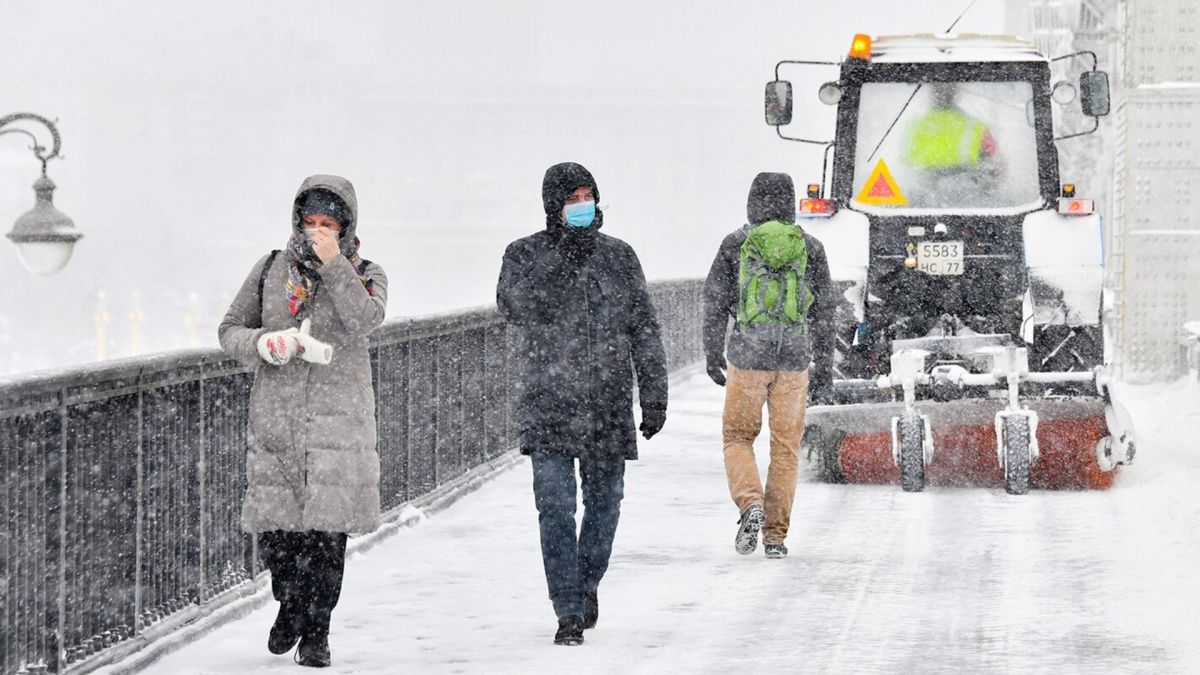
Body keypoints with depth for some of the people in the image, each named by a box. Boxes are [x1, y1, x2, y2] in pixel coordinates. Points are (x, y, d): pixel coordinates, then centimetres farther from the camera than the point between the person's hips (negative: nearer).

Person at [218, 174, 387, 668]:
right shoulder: (272, 270, 10)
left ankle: (315, 632, 6)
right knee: (273, 532, 1)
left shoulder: (365, 274, 5)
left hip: (338, 417, -2)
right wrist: (263, 343, -8)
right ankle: (290, 604, 29)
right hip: (275, 417, 2)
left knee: (327, 531, -7)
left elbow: (364, 320, -15)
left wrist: (333, 264, -17)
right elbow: (230, 331, 12)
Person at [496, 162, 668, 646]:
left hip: (608, 403, 2)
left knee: (604, 501, 9)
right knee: (555, 507, -9)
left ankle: (587, 583, 34)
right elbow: (514, 307, -12)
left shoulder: (618, 256, 7)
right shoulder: (524, 255, 3)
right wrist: (561, 260, -15)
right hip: (548, 402, -2)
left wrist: (654, 395, 5)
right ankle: (570, 612, -6)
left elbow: (644, 329, 9)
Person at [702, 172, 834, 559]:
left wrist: (713, 354, 13)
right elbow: (824, 311, 6)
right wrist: (824, 367, 11)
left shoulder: (736, 244, 0)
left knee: (738, 437, 12)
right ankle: (775, 535, 9)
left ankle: (750, 504, -13)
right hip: (795, 360, 1)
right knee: (785, 447, 10)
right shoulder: (810, 247, 4)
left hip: (747, 357, -1)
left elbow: (715, 302, 2)